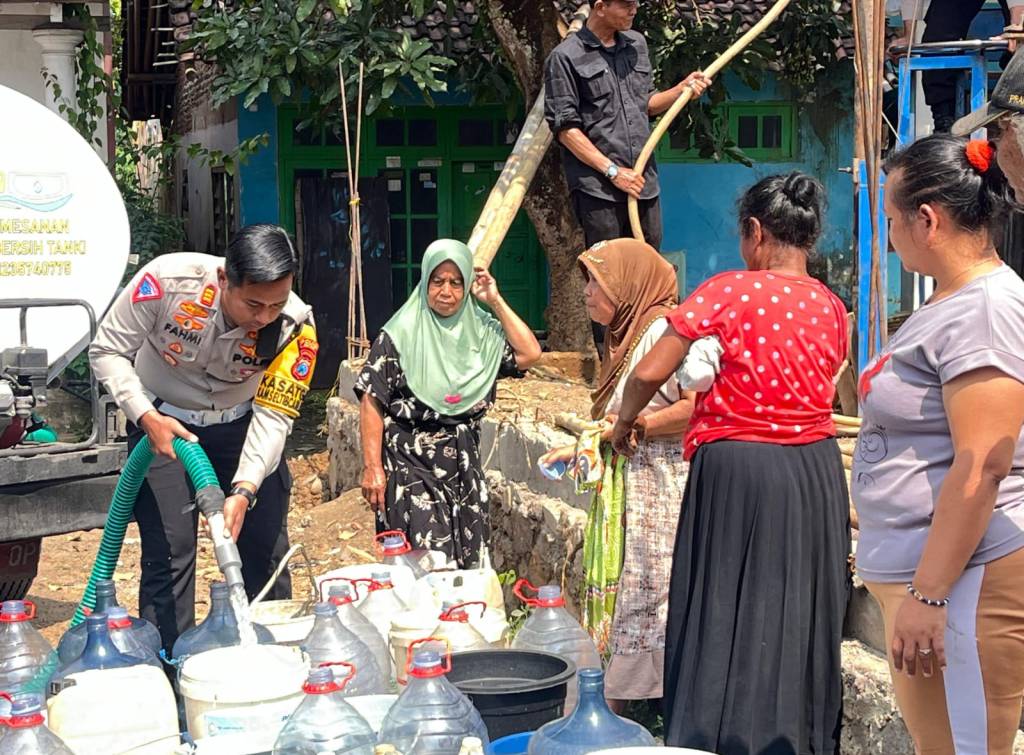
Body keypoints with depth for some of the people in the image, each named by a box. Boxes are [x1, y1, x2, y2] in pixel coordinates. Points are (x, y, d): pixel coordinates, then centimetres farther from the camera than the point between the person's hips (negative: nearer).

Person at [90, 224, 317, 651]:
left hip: (241, 424, 2)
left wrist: (243, 491, -37)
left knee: (266, 548, 5)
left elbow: (273, 416, -24)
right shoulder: (167, 280, -30)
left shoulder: (295, 325, -25)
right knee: (169, 554, -10)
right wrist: (146, 417, -30)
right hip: (163, 422, -2)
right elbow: (108, 351, -17)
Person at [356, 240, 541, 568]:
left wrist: (496, 301, -4)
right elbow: (372, 402, -8)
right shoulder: (399, 336, -6)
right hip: (412, 467, -5)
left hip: (464, 467, 5)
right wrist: (372, 468, -14)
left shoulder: (480, 332, 7)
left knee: (468, 565, 8)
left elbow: (529, 354, -4)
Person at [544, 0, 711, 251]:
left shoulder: (637, 44, 14)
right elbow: (565, 128, -9)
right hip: (599, 190, -6)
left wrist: (683, 89, 4)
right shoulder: (565, 58, -5)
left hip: (644, 183, 6)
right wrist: (613, 171, -13)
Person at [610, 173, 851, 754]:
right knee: (802, 618, 14)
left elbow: (649, 373, -13)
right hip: (817, 472, 5)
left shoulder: (728, 292, -10)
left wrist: (626, 423, 9)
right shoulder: (831, 308, 6)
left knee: (726, 620, 4)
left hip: (736, 471, -5)